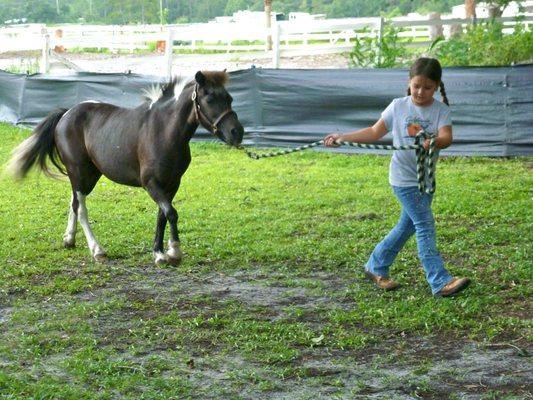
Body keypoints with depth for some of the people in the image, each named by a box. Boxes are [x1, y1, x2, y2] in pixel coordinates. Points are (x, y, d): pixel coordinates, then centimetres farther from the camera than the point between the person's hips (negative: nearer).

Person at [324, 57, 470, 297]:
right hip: (404, 178, -3)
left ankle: (376, 267, 34)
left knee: (407, 226, 15)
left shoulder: (441, 111, -4)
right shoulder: (398, 107, -3)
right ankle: (440, 282, -12)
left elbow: (446, 138, -22)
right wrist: (341, 138, 3)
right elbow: (374, 133, 7)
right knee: (425, 226, -10)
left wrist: (434, 142, -45)